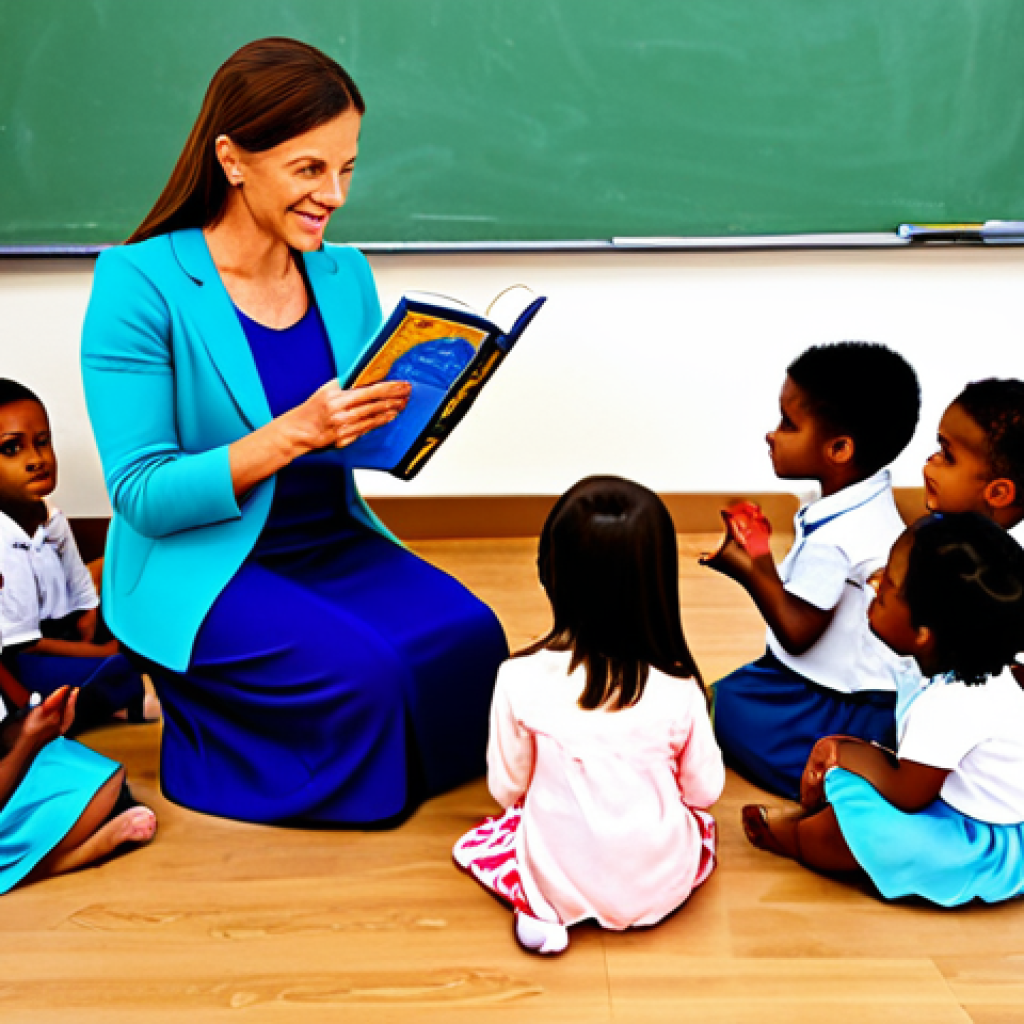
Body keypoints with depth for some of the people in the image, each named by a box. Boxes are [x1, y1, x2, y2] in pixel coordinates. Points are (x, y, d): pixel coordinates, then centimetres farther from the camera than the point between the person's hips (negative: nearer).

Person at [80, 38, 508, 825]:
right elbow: (141, 495, -17)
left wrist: (402, 418, -14)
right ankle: (218, 753, 4)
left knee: (470, 634, -20)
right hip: (200, 567, -4)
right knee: (362, 668, -26)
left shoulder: (347, 276, 5)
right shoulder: (140, 283, -13)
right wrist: (295, 433, -28)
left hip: (334, 544, 5)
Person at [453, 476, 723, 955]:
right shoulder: (677, 690, -18)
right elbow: (705, 790, -2)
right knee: (701, 821, 32)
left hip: (559, 881, -1)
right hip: (660, 887, 2)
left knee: (473, 843, 26)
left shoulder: (520, 680, -19)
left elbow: (506, 788, -5)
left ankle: (540, 910, 2)